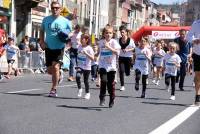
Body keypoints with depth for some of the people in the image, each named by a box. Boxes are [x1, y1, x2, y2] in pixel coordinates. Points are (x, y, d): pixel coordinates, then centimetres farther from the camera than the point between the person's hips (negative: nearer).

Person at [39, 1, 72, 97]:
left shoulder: (65, 21, -3)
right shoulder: (46, 20, 3)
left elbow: (71, 33, 8)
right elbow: (42, 31, 15)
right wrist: (42, 42, 0)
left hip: (59, 48, -3)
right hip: (49, 48, 3)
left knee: (56, 67, -17)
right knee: (49, 70, 8)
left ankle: (53, 90, -6)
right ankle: (59, 73, 44)